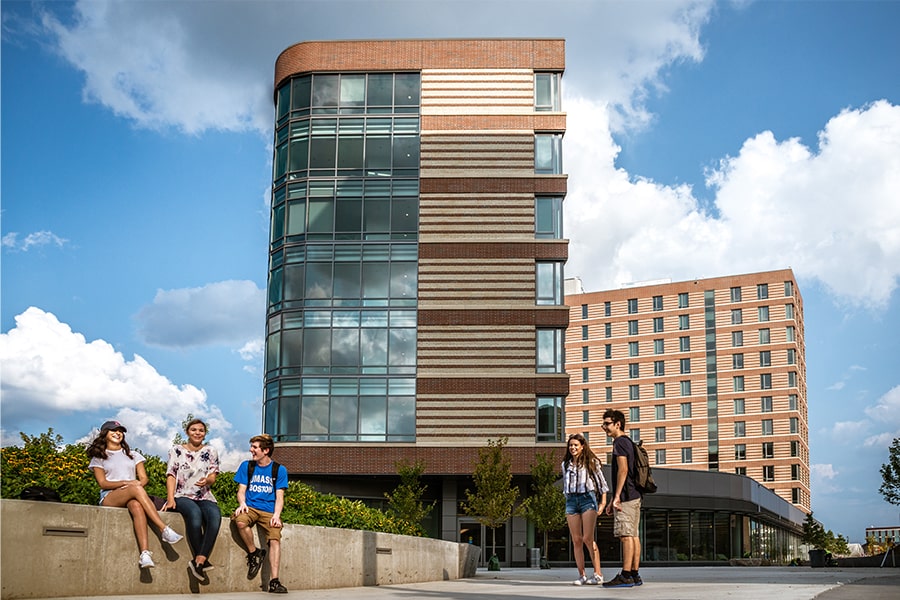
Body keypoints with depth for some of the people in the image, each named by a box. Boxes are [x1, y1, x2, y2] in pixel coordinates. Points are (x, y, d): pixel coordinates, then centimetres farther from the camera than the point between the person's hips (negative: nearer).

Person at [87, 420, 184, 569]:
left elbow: (144, 478, 14)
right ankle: (164, 529, -48)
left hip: (132, 497, 2)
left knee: (137, 506, -39)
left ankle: (145, 553, -56)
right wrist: (126, 483, -13)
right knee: (136, 490, -37)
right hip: (109, 498, -2)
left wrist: (138, 484, -11)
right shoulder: (98, 458, 18)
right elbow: (102, 483, 4)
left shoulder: (133, 456, 26)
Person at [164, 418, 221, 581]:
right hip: (183, 496, -2)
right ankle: (203, 560, -26)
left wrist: (207, 480, -18)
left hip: (205, 497, 2)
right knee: (194, 513, -37)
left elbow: (213, 477, 8)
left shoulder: (210, 452, 16)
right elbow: (171, 476, 4)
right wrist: (170, 499, -12)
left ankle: (199, 561, -37)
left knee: (215, 515, -34)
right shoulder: (176, 451, 12)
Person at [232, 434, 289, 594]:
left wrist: (276, 514, -13)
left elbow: (279, 496, 5)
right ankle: (253, 553, -10)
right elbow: (241, 490, 9)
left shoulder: (279, 470, 8)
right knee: (240, 521, -35)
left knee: (275, 538, -25)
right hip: (250, 507, 1)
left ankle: (274, 581, -28)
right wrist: (242, 503, -13)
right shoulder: (246, 466, 12)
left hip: (269, 511, 0)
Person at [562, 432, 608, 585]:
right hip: (571, 500, 4)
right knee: (576, 540, -1)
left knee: (588, 539, -13)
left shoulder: (591, 462, 4)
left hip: (587, 498, -4)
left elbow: (601, 481, 6)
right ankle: (581, 576, 2)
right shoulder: (566, 464, 17)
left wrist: (603, 502, 2)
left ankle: (598, 574, -7)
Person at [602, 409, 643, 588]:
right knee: (633, 535, 8)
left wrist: (617, 496, -21)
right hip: (635, 495, 10)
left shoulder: (620, 442, -8)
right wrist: (613, 501, 26)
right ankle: (634, 575, 10)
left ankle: (625, 576, -12)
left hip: (626, 497, -10)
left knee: (626, 536, -10)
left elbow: (623, 469, -19)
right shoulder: (629, 442, 21)